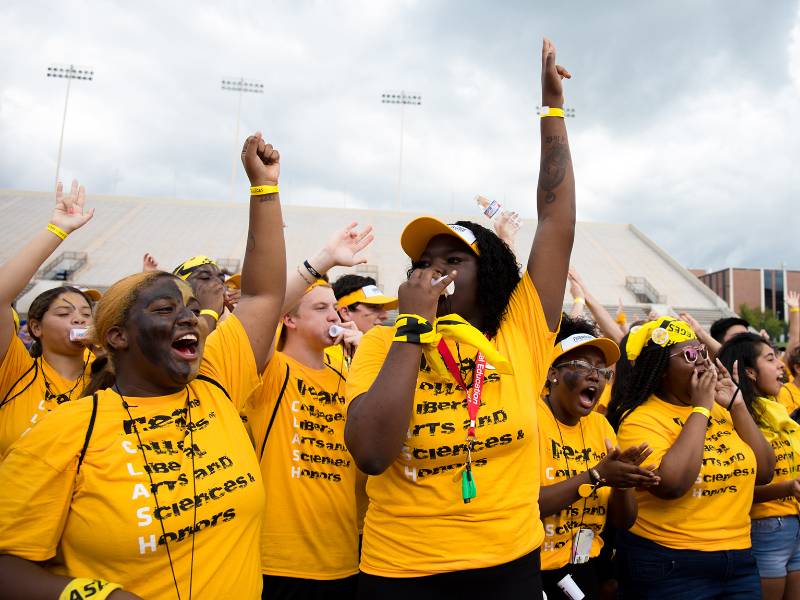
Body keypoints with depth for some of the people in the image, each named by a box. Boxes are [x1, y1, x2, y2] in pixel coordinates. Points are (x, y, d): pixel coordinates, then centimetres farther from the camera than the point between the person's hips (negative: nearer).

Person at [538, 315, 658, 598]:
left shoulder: (600, 424, 3)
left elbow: (623, 521, 4)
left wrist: (622, 482, -16)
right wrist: (596, 476, -25)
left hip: (584, 571, 6)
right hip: (530, 573, -6)